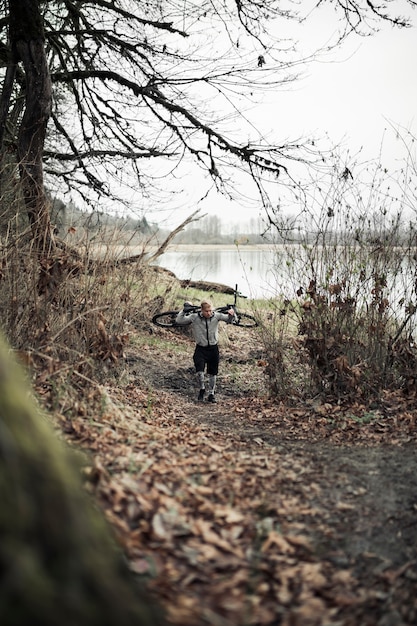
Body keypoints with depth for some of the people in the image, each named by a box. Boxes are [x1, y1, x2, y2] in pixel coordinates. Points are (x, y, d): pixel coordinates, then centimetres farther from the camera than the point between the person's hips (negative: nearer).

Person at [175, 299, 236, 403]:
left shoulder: (216, 316, -9)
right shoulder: (194, 317, -11)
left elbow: (229, 319, -3)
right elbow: (179, 320, -10)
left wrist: (231, 314, -24)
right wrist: (184, 311, -24)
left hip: (213, 348, 2)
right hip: (200, 349, -2)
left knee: (213, 373, 11)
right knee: (199, 371, -16)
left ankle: (211, 394, 28)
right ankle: (202, 389, 12)